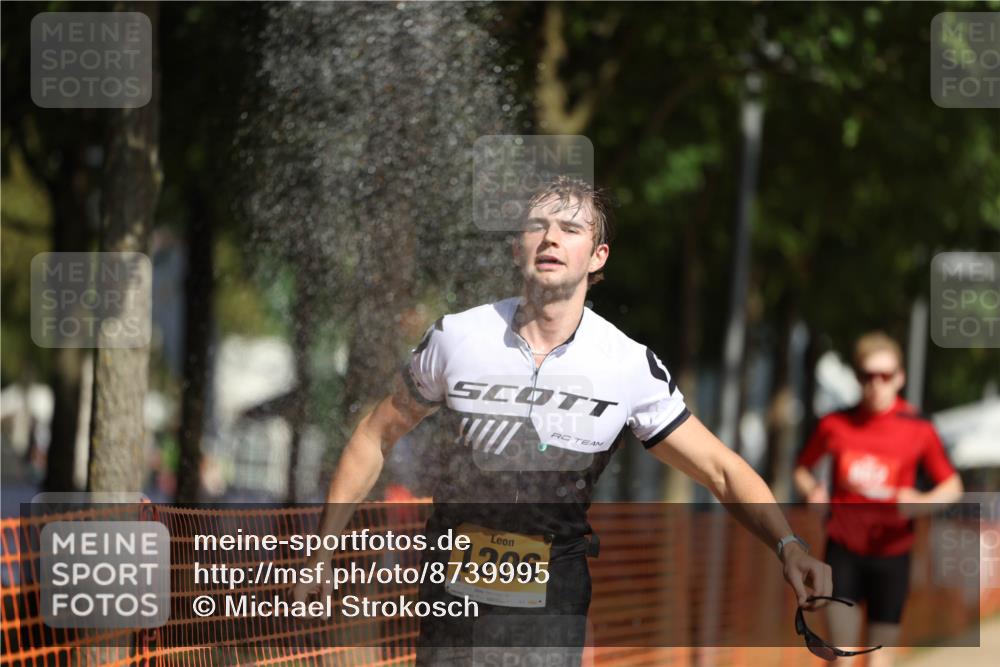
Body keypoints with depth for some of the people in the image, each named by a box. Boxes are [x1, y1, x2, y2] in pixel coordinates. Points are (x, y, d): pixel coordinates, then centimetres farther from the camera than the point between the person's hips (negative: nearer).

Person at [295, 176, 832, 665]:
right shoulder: (456, 337, -4)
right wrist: (322, 552, 8)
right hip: (452, 591, 1)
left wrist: (789, 546, -20)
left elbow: (722, 469, -3)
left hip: (553, 603, -1)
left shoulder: (631, 365, -6)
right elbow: (377, 434, 9)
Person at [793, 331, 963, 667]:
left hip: (891, 552, 0)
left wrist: (923, 502, -20)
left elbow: (952, 486, 1)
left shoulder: (918, 431, -6)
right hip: (843, 549, 0)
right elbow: (802, 467, 14)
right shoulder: (834, 425, -2)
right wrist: (811, 490, -9)